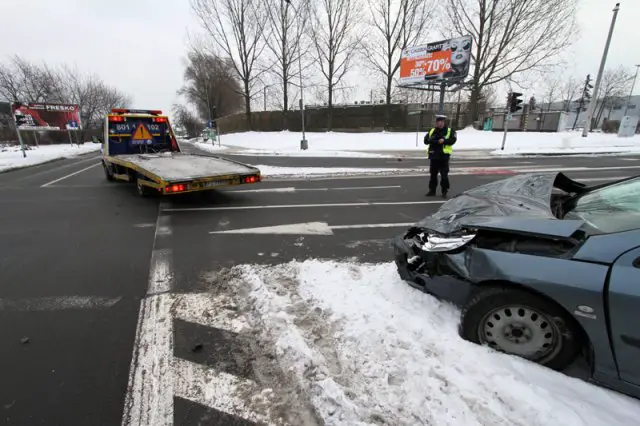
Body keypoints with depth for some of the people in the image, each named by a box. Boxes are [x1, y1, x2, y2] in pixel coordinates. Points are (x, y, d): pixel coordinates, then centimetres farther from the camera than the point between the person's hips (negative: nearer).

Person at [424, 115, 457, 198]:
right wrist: (431, 140, -15)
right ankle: (432, 190, 20)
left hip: (444, 155, -4)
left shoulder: (450, 131, 3)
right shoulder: (432, 131, 13)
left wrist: (444, 140, -23)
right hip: (433, 155, 4)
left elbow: (453, 140, -10)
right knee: (433, 174, 10)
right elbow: (426, 140, 4)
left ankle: (444, 191, 10)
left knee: (444, 175, 0)